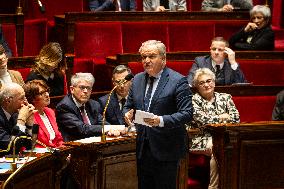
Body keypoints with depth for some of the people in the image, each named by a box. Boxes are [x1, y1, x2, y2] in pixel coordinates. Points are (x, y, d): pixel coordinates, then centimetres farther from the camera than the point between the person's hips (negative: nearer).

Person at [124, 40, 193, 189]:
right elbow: (128, 106, 21)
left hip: (166, 150, -6)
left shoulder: (178, 81, -8)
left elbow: (187, 113, -14)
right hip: (142, 148, 6)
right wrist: (128, 114, -4)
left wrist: (161, 121, -27)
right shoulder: (137, 80, 12)